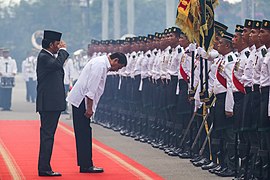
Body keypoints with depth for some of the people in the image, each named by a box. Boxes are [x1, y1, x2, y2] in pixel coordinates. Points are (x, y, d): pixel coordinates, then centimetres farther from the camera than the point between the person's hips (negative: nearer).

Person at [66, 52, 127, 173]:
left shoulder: (103, 64, 16)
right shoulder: (100, 64, -16)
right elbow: (91, 87, -21)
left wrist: (90, 107, 17)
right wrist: (89, 108, -20)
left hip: (80, 101, 10)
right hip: (81, 101, -10)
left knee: (84, 134, 10)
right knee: (84, 134, -7)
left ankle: (85, 164, 13)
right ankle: (86, 166, -5)